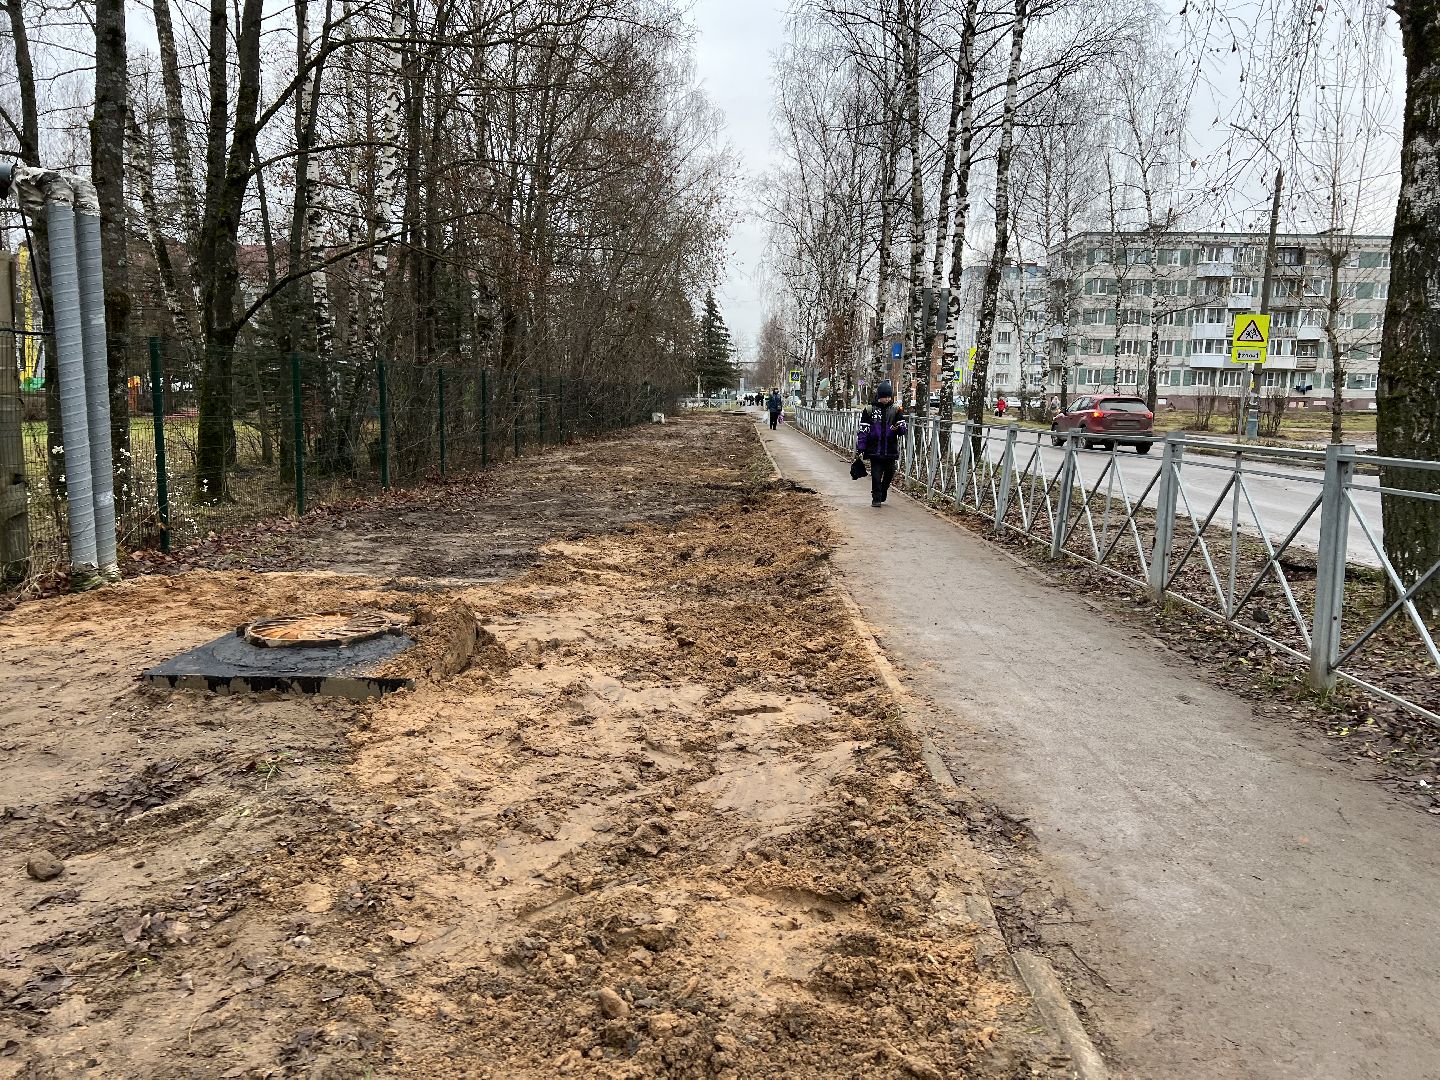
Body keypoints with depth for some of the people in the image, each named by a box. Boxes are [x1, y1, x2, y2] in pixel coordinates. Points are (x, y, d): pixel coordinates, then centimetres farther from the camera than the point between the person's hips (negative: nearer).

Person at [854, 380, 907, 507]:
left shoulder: (896, 410, 6)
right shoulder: (869, 410, 2)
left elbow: (903, 429, 4)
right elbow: (863, 431, 2)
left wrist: (898, 428, -21)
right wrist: (860, 449, -4)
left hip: (891, 450, 2)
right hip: (875, 450, -2)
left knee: (889, 474, 9)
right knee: (876, 475, -5)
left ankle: (882, 496, 27)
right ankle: (876, 499, 3)